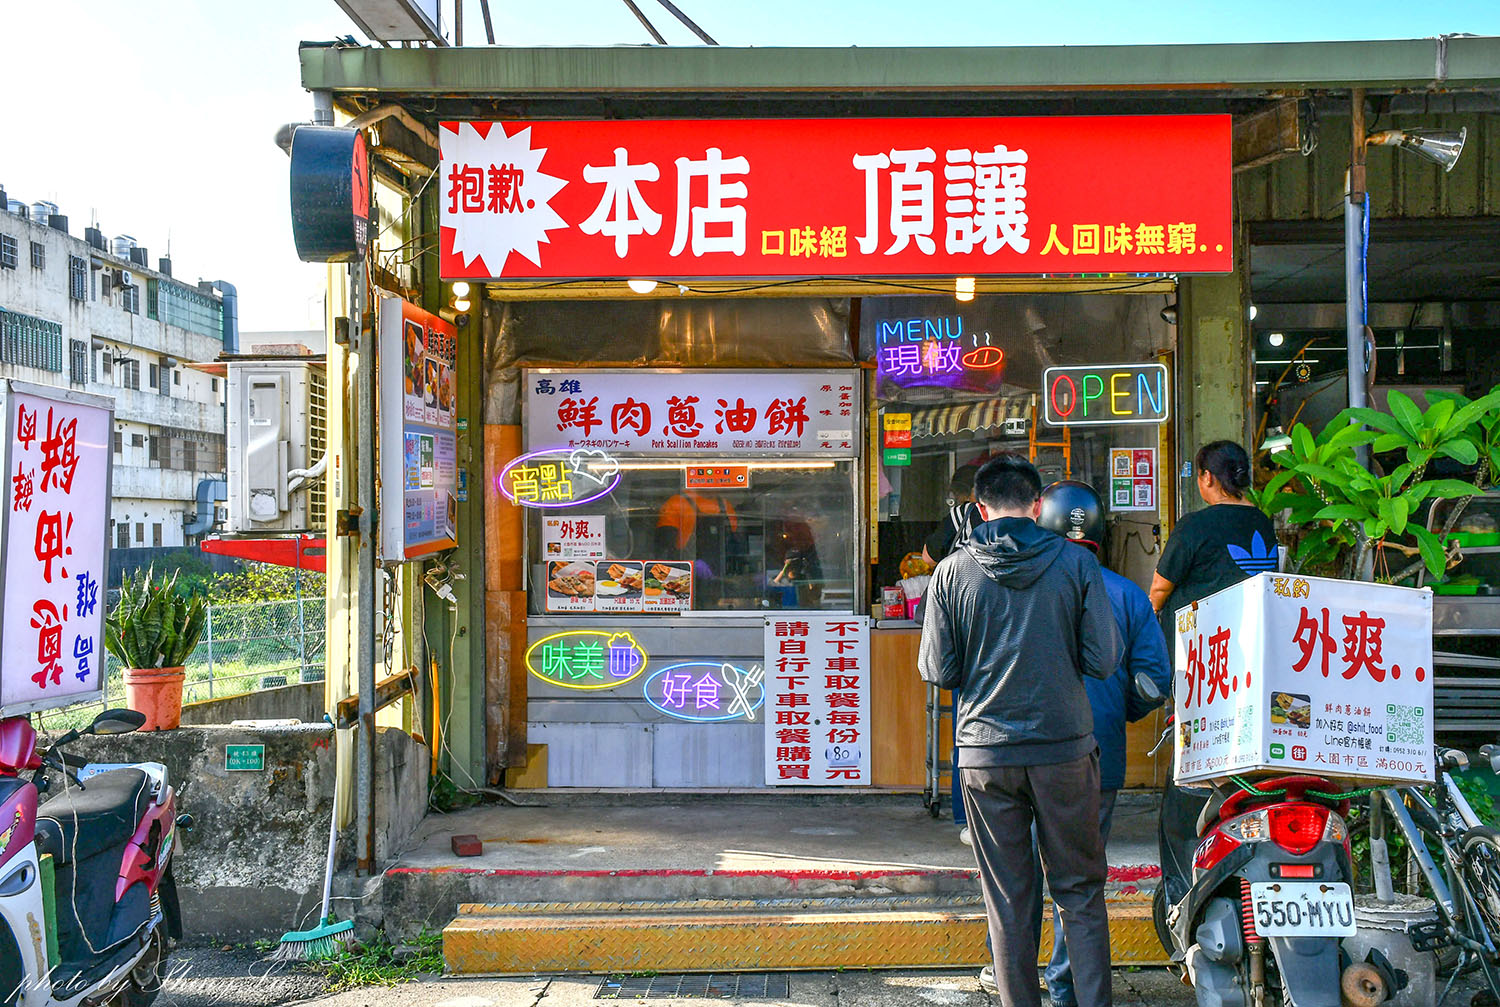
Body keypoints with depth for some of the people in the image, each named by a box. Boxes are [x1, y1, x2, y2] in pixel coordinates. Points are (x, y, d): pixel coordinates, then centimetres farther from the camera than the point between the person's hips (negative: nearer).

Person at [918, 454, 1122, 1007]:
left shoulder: (952, 571, -4)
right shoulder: (1077, 562, -5)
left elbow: (936, 670, -4)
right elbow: (1104, 660, -6)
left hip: (985, 754, 1)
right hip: (1065, 748, 0)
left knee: (1007, 896, 12)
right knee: (1080, 891, 13)